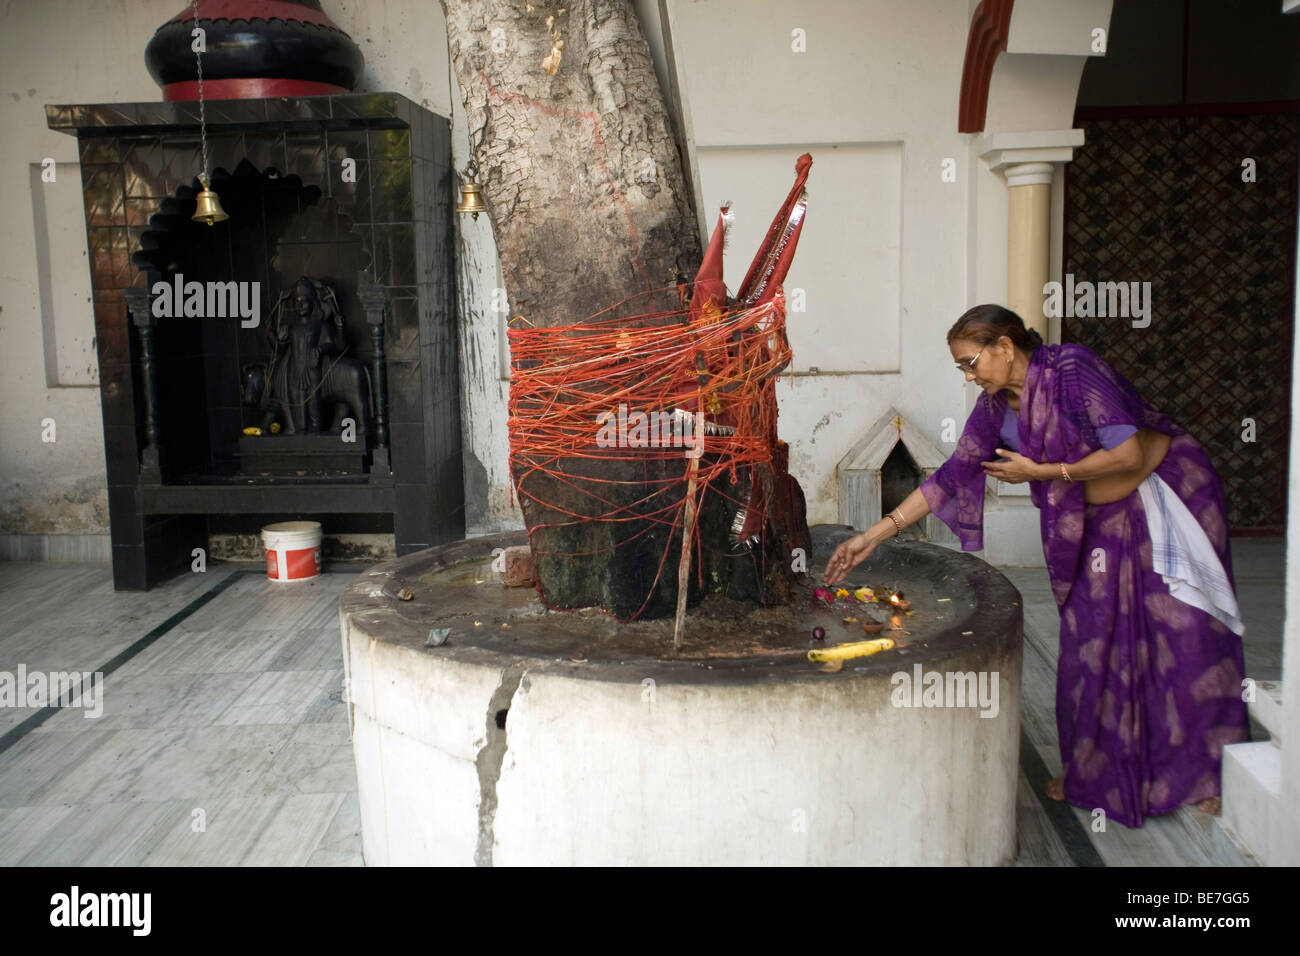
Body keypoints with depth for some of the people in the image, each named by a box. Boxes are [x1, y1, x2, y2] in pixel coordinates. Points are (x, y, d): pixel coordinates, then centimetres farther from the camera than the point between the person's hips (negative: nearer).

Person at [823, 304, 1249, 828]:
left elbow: (1127, 454, -25)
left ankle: (1206, 772, 12)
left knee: (1184, 631, -2)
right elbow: (949, 478, -1)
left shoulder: (1073, 367, -22)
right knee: (1091, 642, 3)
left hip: (1167, 500, -6)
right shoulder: (996, 409, -3)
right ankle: (1094, 771, 17)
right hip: (1100, 524, 6)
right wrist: (873, 535, -6)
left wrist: (1039, 471, -17)